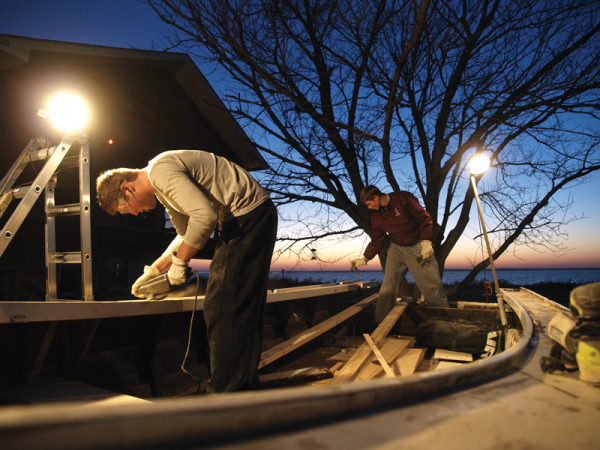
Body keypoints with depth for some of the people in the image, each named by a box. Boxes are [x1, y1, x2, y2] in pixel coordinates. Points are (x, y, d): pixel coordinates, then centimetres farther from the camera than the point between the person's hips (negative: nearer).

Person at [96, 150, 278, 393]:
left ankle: (227, 393, 3)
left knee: (221, 306, -8)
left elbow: (205, 216, -26)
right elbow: (186, 233, 25)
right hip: (247, 217, 11)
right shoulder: (162, 188, 19)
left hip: (250, 213, -11)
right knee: (243, 305, 13)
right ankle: (243, 385, 25)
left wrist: (180, 260, -14)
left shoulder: (161, 170, -14)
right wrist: (153, 271, 20)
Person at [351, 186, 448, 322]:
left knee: (432, 286, -4)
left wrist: (426, 242, -20)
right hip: (396, 249, 4)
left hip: (417, 247, -3)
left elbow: (424, 218, -12)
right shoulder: (376, 216, 2)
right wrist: (364, 259, 4)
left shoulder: (403, 198, -13)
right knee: (387, 287, -4)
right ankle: (380, 324, 5)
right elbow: (376, 241, 9)